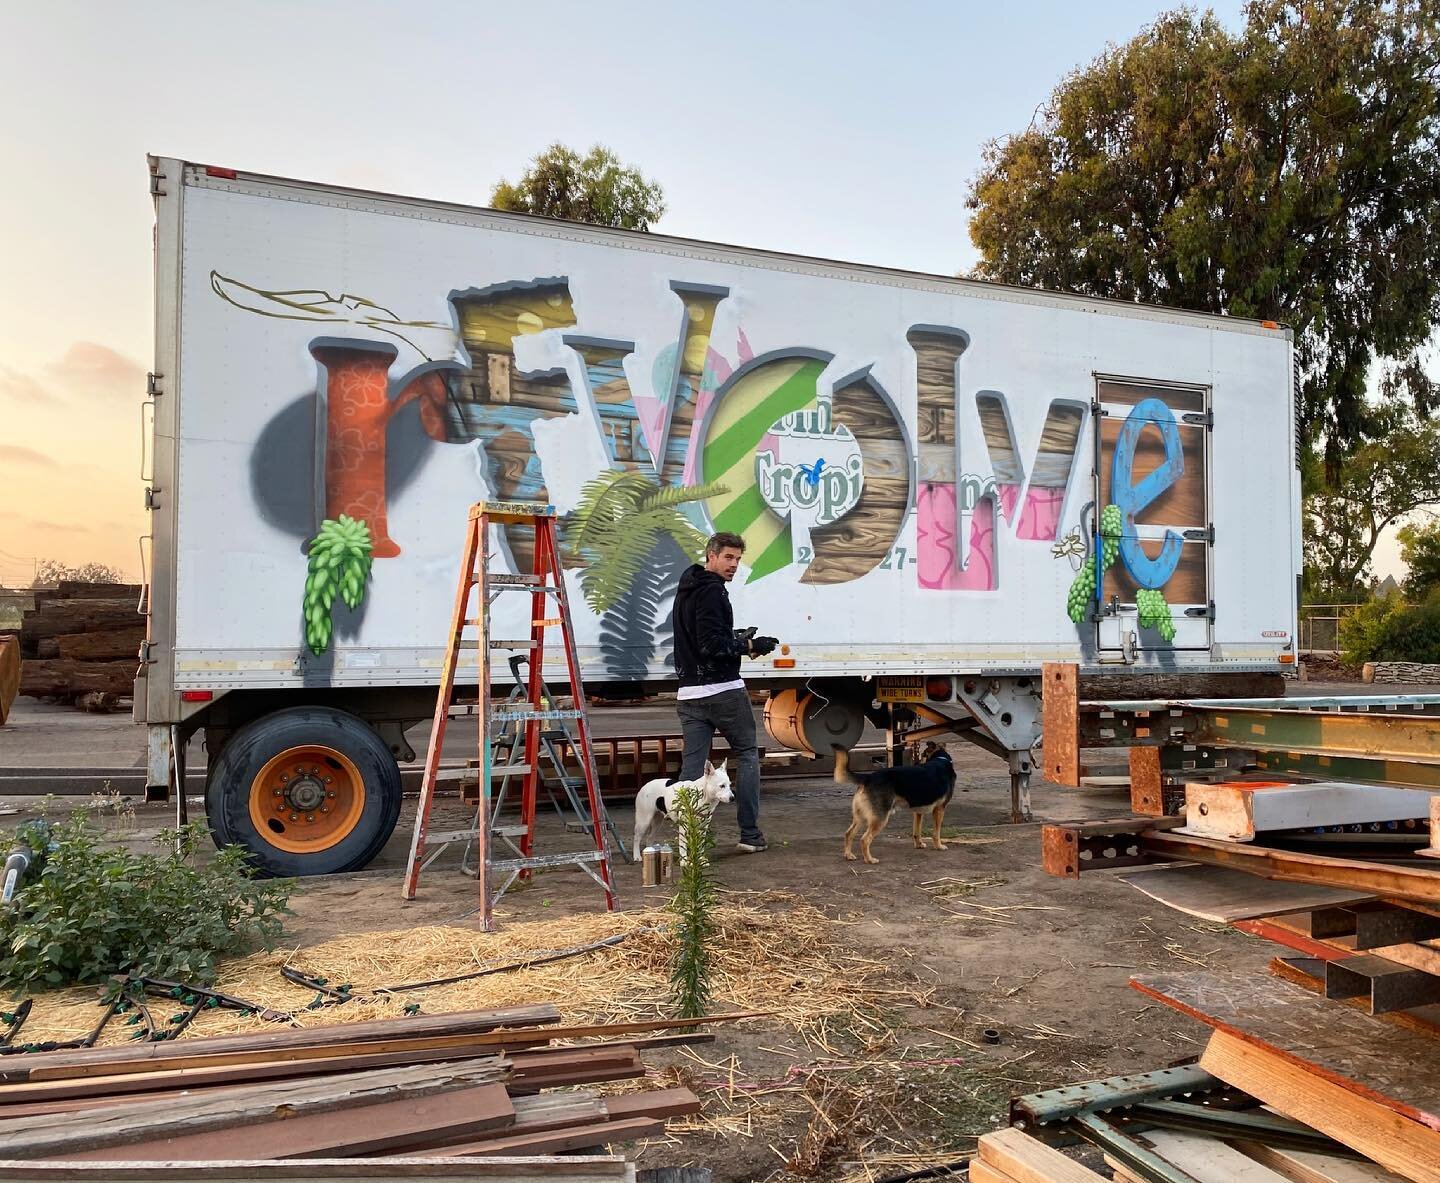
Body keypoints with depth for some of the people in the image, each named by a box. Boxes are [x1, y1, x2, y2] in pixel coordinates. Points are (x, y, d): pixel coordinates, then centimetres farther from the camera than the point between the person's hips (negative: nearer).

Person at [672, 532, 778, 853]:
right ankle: (750, 835, 7)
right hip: (723, 690, -8)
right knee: (747, 755, 6)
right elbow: (711, 645, -20)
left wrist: (738, 636, 18)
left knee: (692, 763, 6)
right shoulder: (712, 591, -13)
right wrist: (748, 646, -12)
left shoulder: (686, 590, 18)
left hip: (689, 692, 8)